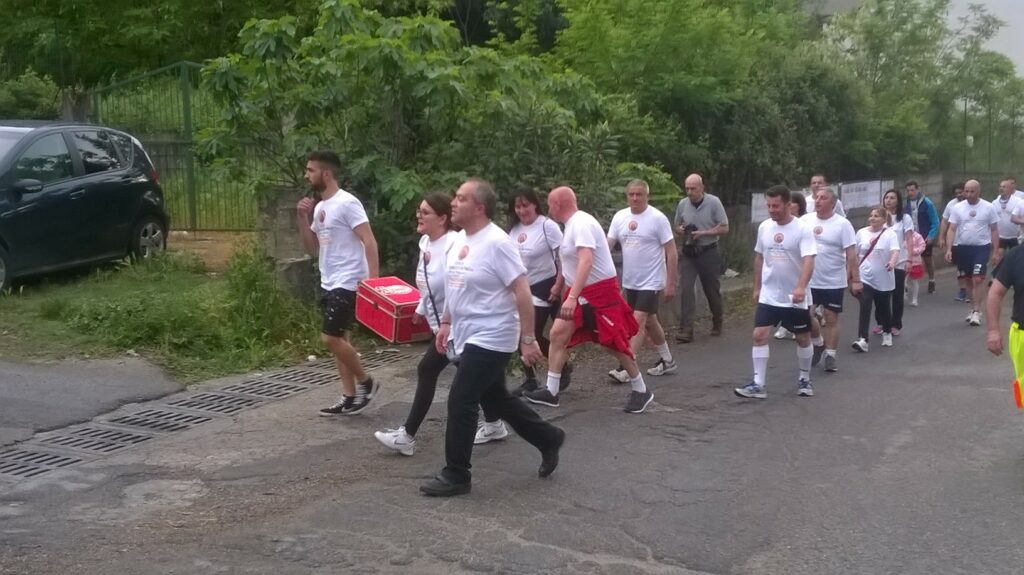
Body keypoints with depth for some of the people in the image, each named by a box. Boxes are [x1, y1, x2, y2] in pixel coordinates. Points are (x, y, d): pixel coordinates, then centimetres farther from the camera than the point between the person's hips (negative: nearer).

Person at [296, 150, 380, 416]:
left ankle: (366, 382, 8)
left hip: (348, 284, -10)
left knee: (331, 337, -11)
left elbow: (369, 241, -20)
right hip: (328, 284, 10)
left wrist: (373, 279, -26)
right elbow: (311, 246, 18)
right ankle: (350, 396, 19)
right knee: (337, 339, 11)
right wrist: (303, 218, 3)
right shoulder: (320, 207, 12)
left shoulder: (347, 203, -15)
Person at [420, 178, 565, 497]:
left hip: (490, 339, -9)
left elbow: (522, 292, -20)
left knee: (460, 401, -7)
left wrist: (528, 339, -21)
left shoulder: (496, 242, -19)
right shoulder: (459, 240, 7)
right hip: (467, 336, 9)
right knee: (496, 399, 18)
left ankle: (456, 475, 7)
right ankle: (548, 439, 36)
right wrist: (446, 323, 16)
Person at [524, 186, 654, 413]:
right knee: (558, 333, 0)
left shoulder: (581, 223, -20)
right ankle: (551, 391, 5)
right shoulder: (572, 224, 11)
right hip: (581, 293, 9)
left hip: (600, 291, -9)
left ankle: (641, 391, 15)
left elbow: (586, 261, -32)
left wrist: (572, 297, -38)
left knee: (615, 343, -1)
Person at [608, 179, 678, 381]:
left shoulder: (657, 218, -13)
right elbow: (607, 245, 1)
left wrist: (670, 283, -14)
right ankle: (667, 360, 32)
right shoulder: (620, 217, 2)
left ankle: (626, 368, -10)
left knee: (638, 322, -11)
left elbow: (671, 252, -11)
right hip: (630, 281, 6)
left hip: (651, 282, -6)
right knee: (650, 321, 17)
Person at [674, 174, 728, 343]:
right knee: (686, 289, -10)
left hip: (708, 252, -2)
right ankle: (686, 330, -11)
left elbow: (724, 228, -7)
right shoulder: (682, 204, 2)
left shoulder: (714, 202, -8)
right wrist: (680, 230, -9)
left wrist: (703, 233, -17)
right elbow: (677, 226, 16)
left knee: (712, 290, 10)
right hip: (687, 253, 2)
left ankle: (717, 324, 31)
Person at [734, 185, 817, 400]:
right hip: (768, 296, 3)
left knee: (803, 338, 11)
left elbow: (808, 261, -24)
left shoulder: (803, 229, -14)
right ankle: (758, 385, -4)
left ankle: (804, 378, 31)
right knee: (759, 335, -7)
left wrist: (801, 287, -40)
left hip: (795, 298, -3)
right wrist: (756, 287, 16)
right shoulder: (764, 227, 1)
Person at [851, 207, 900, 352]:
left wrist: (892, 262, -44)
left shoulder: (890, 234, -7)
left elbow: (895, 251, -23)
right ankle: (862, 340, -20)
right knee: (865, 308, -13)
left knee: (884, 309, 13)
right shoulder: (861, 233, 3)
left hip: (883, 280, -1)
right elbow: (855, 254, 11)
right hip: (865, 278, 1)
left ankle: (887, 333, 39)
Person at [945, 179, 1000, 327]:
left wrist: (995, 252, -2)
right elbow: (952, 230, -1)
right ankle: (973, 309, 23)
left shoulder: (989, 207, -3)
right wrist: (949, 249, -13)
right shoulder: (957, 208, 0)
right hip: (963, 248, 3)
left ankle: (976, 312, -8)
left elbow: (994, 231, 1)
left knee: (977, 280, -11)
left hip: (982, 248, -2)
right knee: (969, 280, 11)